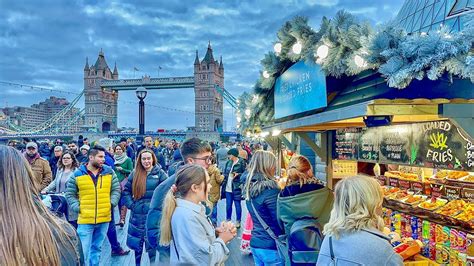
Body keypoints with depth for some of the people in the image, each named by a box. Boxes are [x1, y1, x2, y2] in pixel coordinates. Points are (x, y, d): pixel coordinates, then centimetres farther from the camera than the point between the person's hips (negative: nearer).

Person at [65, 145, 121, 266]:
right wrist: (77, 207, -8)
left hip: (104, 219, 3)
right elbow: (70, 194, 4)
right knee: (82, 251, -3)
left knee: (97, 248, 17)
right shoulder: (78, 174, -3)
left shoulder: (109, 172, 2)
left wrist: (112, 203, -4)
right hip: (85, 220, -2)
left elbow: (116, 190, 9)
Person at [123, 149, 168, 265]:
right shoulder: (135, 173, 4)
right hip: (137, 214, 3)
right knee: (137, 243, 17)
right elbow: (126, 190, 9)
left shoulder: (159, 173, -5)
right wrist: (130, 204, -2)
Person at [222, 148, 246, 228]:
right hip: (228, 187, 6)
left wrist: (238, 174, -20)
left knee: (237, 204, 5)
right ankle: (228, 220, 27)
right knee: (228, 205, 13)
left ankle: (238, 221, 17)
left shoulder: (241, 163, -9)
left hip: (236, 187, -6)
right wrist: (224, 183, 9)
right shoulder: (228, 162, 9)